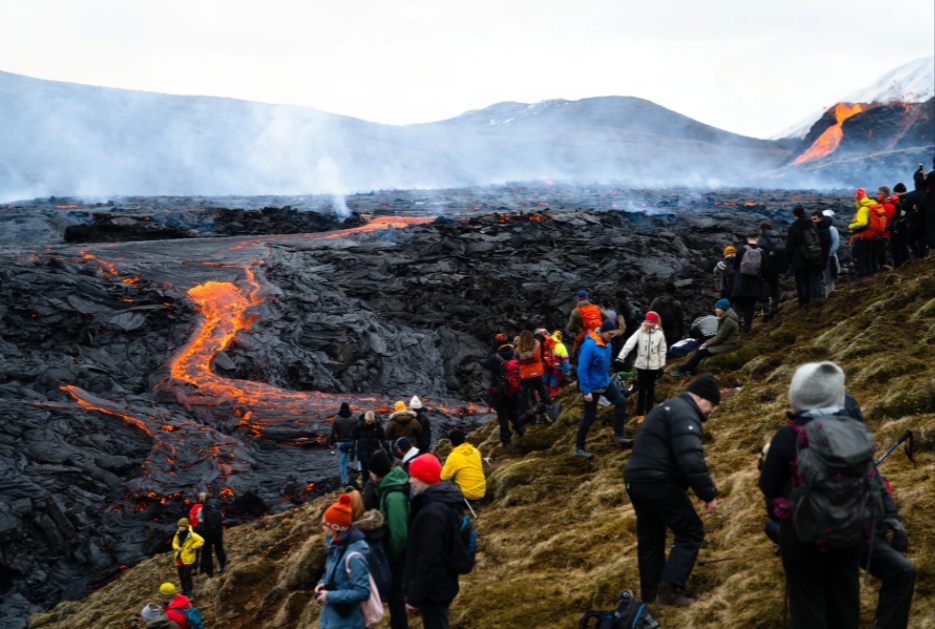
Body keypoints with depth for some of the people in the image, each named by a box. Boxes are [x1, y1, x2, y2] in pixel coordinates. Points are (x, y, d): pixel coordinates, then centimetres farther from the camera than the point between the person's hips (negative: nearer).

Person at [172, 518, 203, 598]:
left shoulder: (191, 535, -15)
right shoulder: (178, 534, 5)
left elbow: (201, 541, -19)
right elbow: (174, 543, 17)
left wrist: (192, 548, -18)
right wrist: (177, 547, -5)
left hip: (188, 559, -7)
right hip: (179, 558, 7)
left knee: (187, 576, -4)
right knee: (181, 576, 15)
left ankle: (189, 592, 8)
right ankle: (184, 590, 30)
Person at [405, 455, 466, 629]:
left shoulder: (433, 512, -27)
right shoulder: (445, 502, 5)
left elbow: (428, 559, -26)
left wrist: (415, 596, -19)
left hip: (433, 589, -10)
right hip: (443, 584, 10)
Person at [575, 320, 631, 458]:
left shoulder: (607, 344, 0)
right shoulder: (590, 345, -26)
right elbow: (582, 369, -26)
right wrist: (586, 391, -25)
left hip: (605, 383, 8)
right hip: (592, 387, -8)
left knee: (621, 401, 5)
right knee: (589, 417, 2)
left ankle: (618, 436, 14)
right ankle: (579, 447, 16)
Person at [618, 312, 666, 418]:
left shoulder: (659, 334, -1)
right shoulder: (640, 332, -4)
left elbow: (662, 350, 4)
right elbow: (630, 343, -16)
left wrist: (662, 365, 1)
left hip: (654, 366, 1)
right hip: (641, 365, 0)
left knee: (651, 389, 9)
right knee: (642, 389, 5)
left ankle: (649, 413, 17)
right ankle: (640, 413, 13)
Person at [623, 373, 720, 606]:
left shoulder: (668, 408, 22)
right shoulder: (685, 414, -12)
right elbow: (691, 460, -24)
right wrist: (709, 493, -16)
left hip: (635, 480, 10)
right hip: (659, 483, -10)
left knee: (650, 539, 17)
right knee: (691, 532, 0)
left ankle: (650, 594, 24)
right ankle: (669, 588, -7)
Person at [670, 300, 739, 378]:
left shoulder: (728, 320, -20)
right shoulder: (724, 318, 12)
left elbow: (720, 337, -20)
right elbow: (719, 335, 15)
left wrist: (707, 344, -10)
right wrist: (707, 342, 3)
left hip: (727, 345, -10)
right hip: (723, 342, 10)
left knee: (701, 352, -15)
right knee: (700, 349, 1)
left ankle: (681, 371, -10)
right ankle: (688, 371, -4)